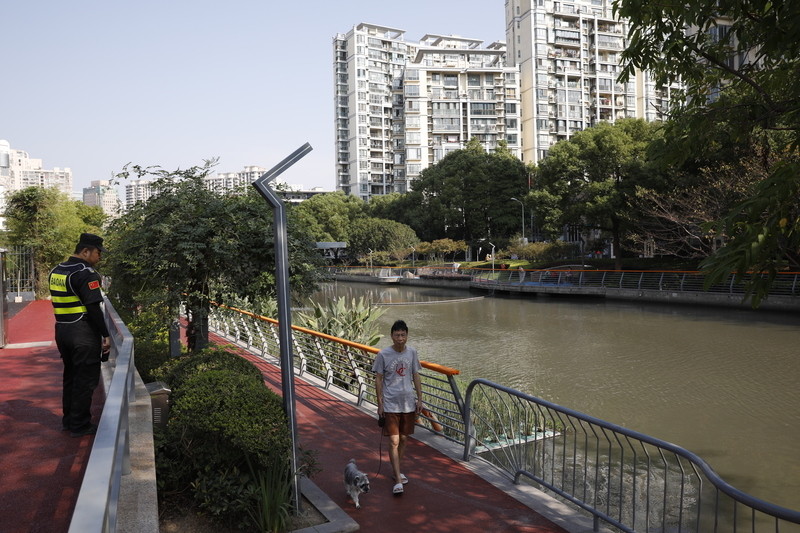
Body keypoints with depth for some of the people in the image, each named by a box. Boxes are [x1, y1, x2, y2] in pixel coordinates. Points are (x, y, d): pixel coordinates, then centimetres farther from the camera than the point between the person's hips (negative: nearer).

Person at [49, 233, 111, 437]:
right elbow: (94, 308, -20)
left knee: (70, 376, 20)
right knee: (85, 380, 2)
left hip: (62, 330, 9)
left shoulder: (56, 271, 12)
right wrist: (105, 335, -14)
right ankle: (79, 426, 9)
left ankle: (68, 421, 30)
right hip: (83, 333, -9)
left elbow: (63, 303, 14)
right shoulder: (86, 273, -17)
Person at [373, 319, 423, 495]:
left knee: (403, 439, 14)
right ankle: (398, 480, -1)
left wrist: (419, 399, 6)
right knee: (394, 441, -6)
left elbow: (416, 376, 8)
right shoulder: (383, 354, -11)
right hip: (391, 405, -4)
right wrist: (380, 403, -6)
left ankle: (396, 471, 32)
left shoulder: (412, 352, 0)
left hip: (408, 403, 4)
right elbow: (378, 379, -5)